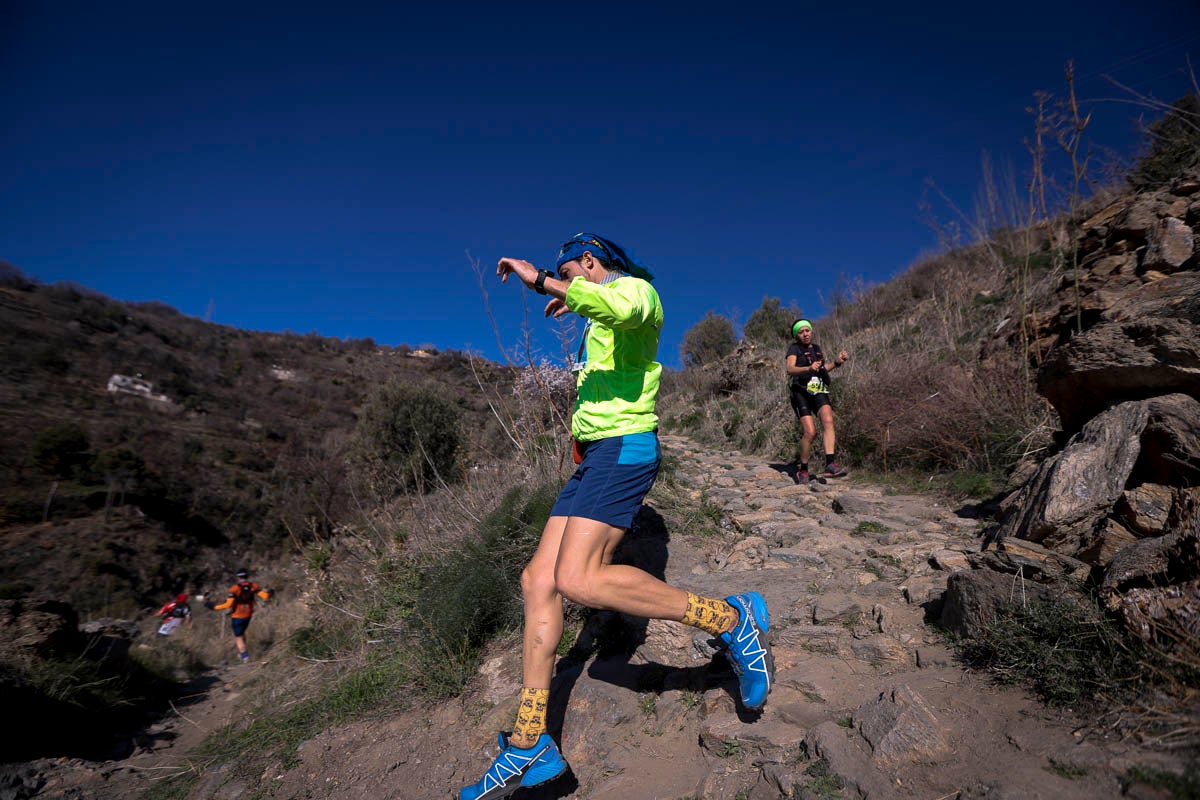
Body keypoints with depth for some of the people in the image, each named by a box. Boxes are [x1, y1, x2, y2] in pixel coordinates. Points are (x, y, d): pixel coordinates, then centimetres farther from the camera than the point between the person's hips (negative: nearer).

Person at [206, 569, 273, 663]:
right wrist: (270, 593, 10)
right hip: (248, 616, 4)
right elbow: (265, 596, -12)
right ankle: (241, 652, 32)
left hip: (237, 617, -4)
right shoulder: (253, 586, -9)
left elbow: (228, 604, -24)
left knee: (238, 637, 9)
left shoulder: (235, 588, -19)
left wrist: (214, 607, -15)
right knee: (242, 633, 27)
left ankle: (244, 655, 0)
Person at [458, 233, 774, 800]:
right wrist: (572, 306, 54)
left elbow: (619, 307, -28)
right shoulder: (605, 316, 28)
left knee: (577, 580, -26)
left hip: (624, 447, -10)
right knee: (538, 580, 0)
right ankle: (529, 746, 5)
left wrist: (540, 280, -21)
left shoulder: (636, 289, -2)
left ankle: (730, 619, -12)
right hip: (594, 456, 10)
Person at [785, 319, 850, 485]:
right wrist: (809, 368, -34)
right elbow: (790, 369, -17)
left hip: (819, 392, 4)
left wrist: (837, 362, 14)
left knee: (828, 420, -25)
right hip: (801, 392, -4)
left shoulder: (816, 348, 19)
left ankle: (830, 464, -34)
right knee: (810, 432, -17)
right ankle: (803, 471, 1)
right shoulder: (794, 349, 0)